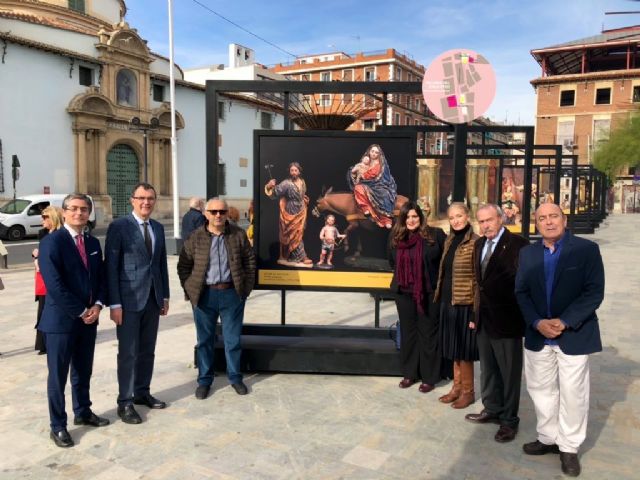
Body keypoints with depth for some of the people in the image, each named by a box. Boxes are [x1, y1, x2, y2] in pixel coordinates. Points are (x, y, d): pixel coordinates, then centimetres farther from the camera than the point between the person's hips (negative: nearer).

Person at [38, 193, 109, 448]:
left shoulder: (93, 243, 10)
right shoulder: (52, 241, -12)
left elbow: (100, 277, 12)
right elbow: (54, 285, -19)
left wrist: (97, 305, -4)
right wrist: (80, 311, -15)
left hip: (88, 318, 6)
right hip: (61, 319, -6)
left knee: (84, 371, 17)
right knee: (58, 375, 5)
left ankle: (83, 412, 34)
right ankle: (58, 426, 16)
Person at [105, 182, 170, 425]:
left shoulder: (158, 228, 11)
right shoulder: (119, 226, -8)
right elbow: (111, 266, -10)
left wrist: (165, 296, 12)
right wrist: (114, 303, -14)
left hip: (153, 299, 6)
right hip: (129, 300, -6)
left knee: (147, 351, 14)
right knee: (128, 353, 1)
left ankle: (142, 392, 28)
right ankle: (125, 402, 12)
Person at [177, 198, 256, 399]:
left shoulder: (238, 235, 1)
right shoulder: (196, 237, -1)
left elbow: (250, 261, 7)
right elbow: (184, 266, 5)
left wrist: (246, 288, 2)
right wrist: (190, 290, -1)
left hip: (232, 294, 0)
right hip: (204, 295, 0)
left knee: (233, 339, 9)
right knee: (205, 340, 10)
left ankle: (235, 378, 25)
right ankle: (204, 380, 24)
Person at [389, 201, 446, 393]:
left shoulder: (435, 234, -8)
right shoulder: (396, 238, 4)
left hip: (429, 293, -4)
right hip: (404, 293, 4)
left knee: (428, 333, 5)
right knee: (408, 332, 13)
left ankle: (429, 377, 16)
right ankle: (409, 373, 26)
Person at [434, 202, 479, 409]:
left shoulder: (475, 242, -13)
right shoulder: (449, 240, 9)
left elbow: (479, 279, -15)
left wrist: (476, 310, -17)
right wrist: (441, 297, 13)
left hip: (464, 304, -7)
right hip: (448, 301, 7)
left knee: (464, 349, 4)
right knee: (454, 348, 16)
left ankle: (468, 391, 20)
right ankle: (457, 387, 29)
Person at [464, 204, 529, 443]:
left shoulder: (517, 244, -15)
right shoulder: (479, 244, 9)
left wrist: (523, 316, -16)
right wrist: (477, 311, 11)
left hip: (506, 319, -7)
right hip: (484, 319, 7)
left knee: (509, 372, 8)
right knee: (488, 368, 19)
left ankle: (509, 419, 22)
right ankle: (492, 410, 36)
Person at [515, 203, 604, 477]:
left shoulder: (587, 249, -7)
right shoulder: (527, 253, 5)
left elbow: (594, 292, -12)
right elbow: (521, 292, 2)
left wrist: (565, 322, -20)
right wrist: (537, 323, -13)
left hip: (574, 335, -4)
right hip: (538, 335, 4)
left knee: (572, 394, 7)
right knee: (541, 390, 14)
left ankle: (569, 447, 24)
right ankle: (548, 438, 32)